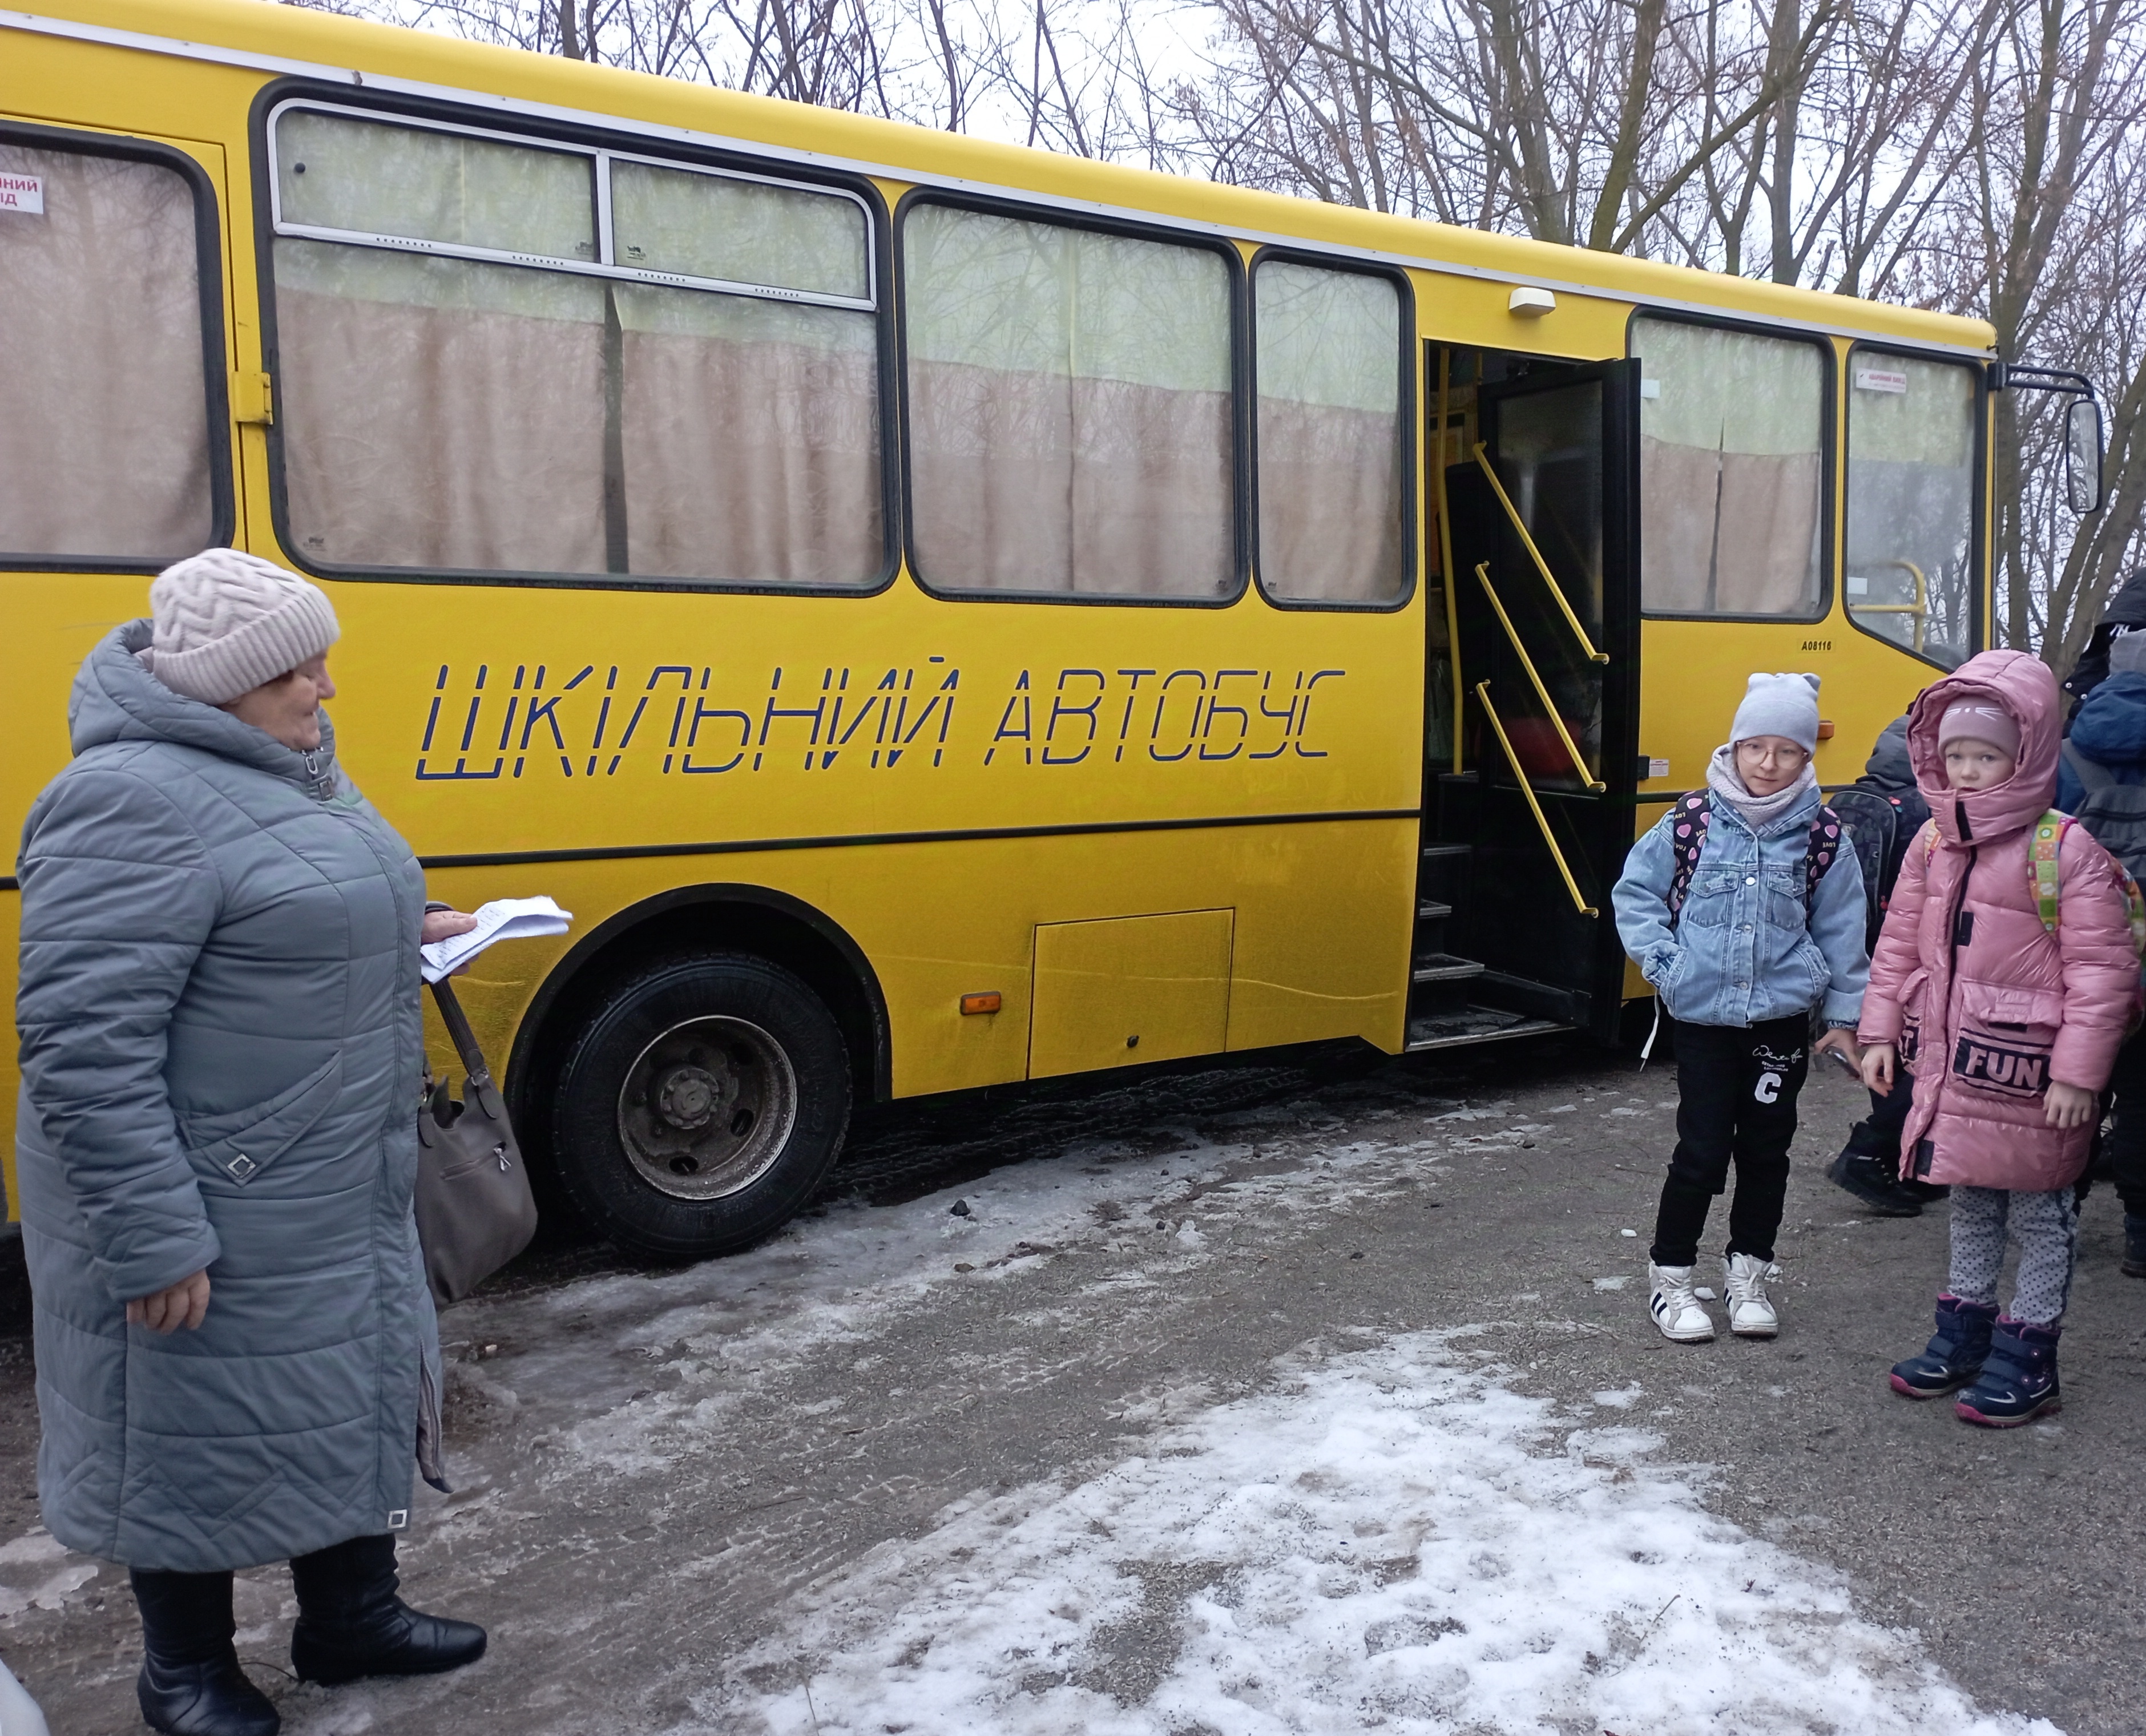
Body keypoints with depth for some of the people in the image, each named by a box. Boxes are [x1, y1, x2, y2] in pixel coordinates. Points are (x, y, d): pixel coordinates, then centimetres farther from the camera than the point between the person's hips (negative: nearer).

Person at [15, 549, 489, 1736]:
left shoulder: (288, 759, 7)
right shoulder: (134, 800, -23)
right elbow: (82, 1046, -26)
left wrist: (403, 929, 5)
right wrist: (152, 1237, -24)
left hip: (340, 1199, 9)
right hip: (213, 1223, -9)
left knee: (354, 1396, 21)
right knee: (203, 1433, 11)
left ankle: (351, 1618, 42)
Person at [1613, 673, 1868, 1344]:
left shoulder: (1821, 836, -1)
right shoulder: (1692, 821, -5)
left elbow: (1841, 930, 5)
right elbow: (1635, 893, 4)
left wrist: (1844, 1015, 5)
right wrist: (1663, 961, -7)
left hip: (1783, 1018, 2)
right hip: (1703, 1017, -2)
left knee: (1766, 1149, 12)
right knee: (1702, 1150, 1)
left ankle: (1748, 1272, 29)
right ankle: (1670, 1276, 17)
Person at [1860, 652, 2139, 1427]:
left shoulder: (2064, 852, -14)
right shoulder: (1933, 843, 4)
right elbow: (1900, 943, 11)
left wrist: (2077, 1074, -16)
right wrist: (1881, 1032, 8)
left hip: (2027, 1074, -6)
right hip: (1949, 1063, 6)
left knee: (2038, 1212, 8)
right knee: (1970, 1203, 20)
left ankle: (2026, 1358, 21)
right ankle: (1964, 1333, 34)